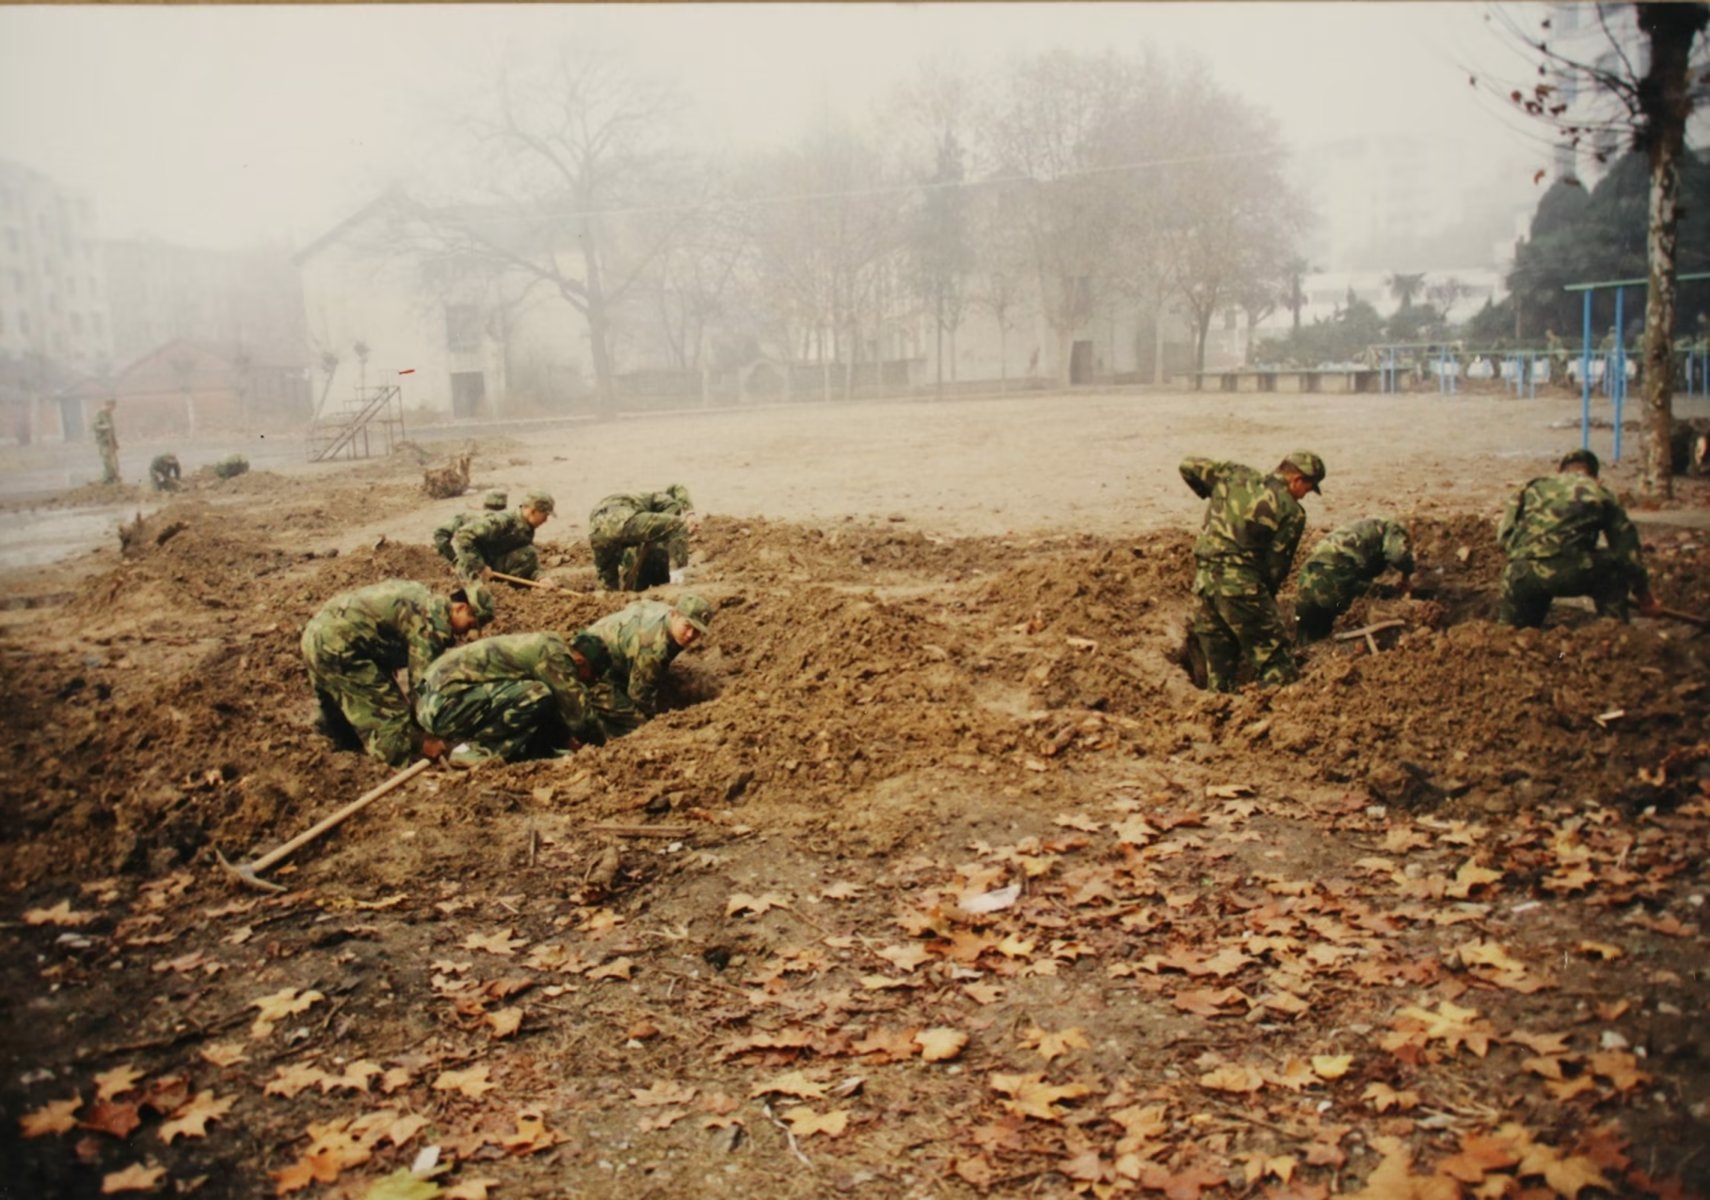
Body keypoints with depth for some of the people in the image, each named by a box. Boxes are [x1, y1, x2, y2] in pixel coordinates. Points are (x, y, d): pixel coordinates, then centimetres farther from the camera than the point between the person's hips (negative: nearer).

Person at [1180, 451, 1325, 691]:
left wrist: (1212, 497, 32)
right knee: (1276, 663, 0)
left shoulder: (1235, 475, 12)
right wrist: (1266, 598, 13)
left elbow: (1188, 466, 19)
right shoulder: (1291, 512, -2)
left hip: (1204, 579, 7)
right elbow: (1276, 567, -2)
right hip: (1240, 583, -6)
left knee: (1218, 666, 16)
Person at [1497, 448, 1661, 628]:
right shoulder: (1600, 494, 23)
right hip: (1571, 574, -4)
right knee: (1616, 566, 26)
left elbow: (1504, 539, 28)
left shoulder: (1534, 487, 30)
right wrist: (1645, 598, 37)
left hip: (1521, 576, 4)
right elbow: (1628, 548, 26)